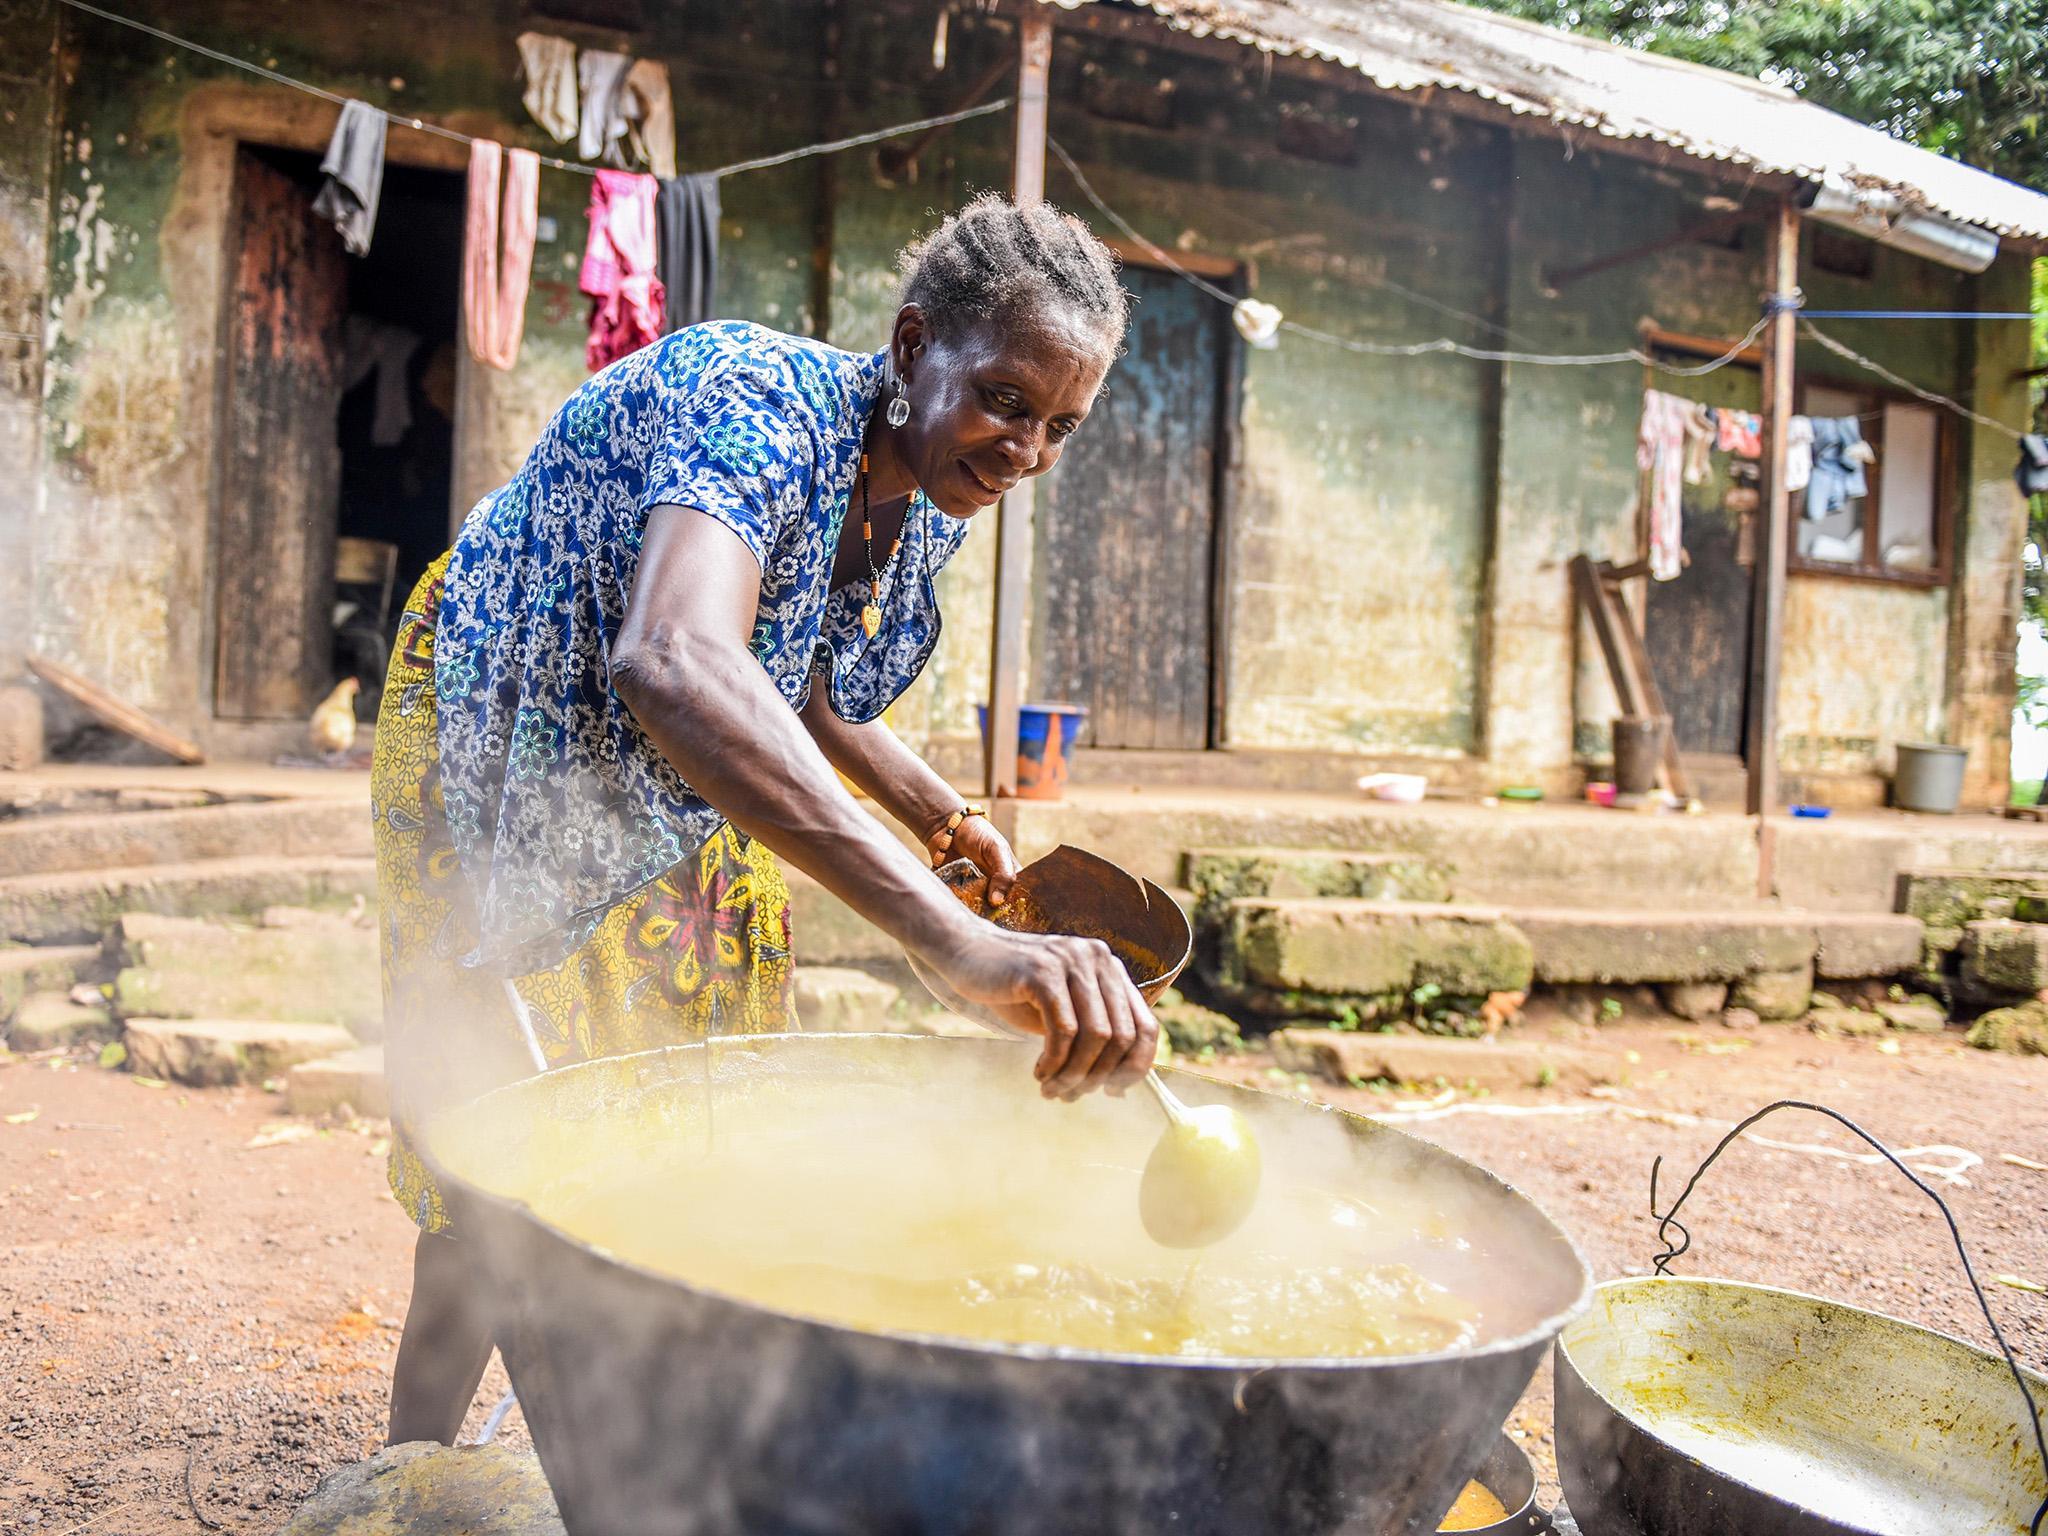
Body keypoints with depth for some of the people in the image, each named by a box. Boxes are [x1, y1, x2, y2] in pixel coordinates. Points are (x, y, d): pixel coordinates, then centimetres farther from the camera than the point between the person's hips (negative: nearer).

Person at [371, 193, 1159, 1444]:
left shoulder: (933, 507, -10)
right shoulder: (753, 403, -36)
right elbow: (673, 663, -58)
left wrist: (947, 818, -3)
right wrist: (955, 939, -66)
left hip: (690, 808, 7)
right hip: (514, 768, -7)